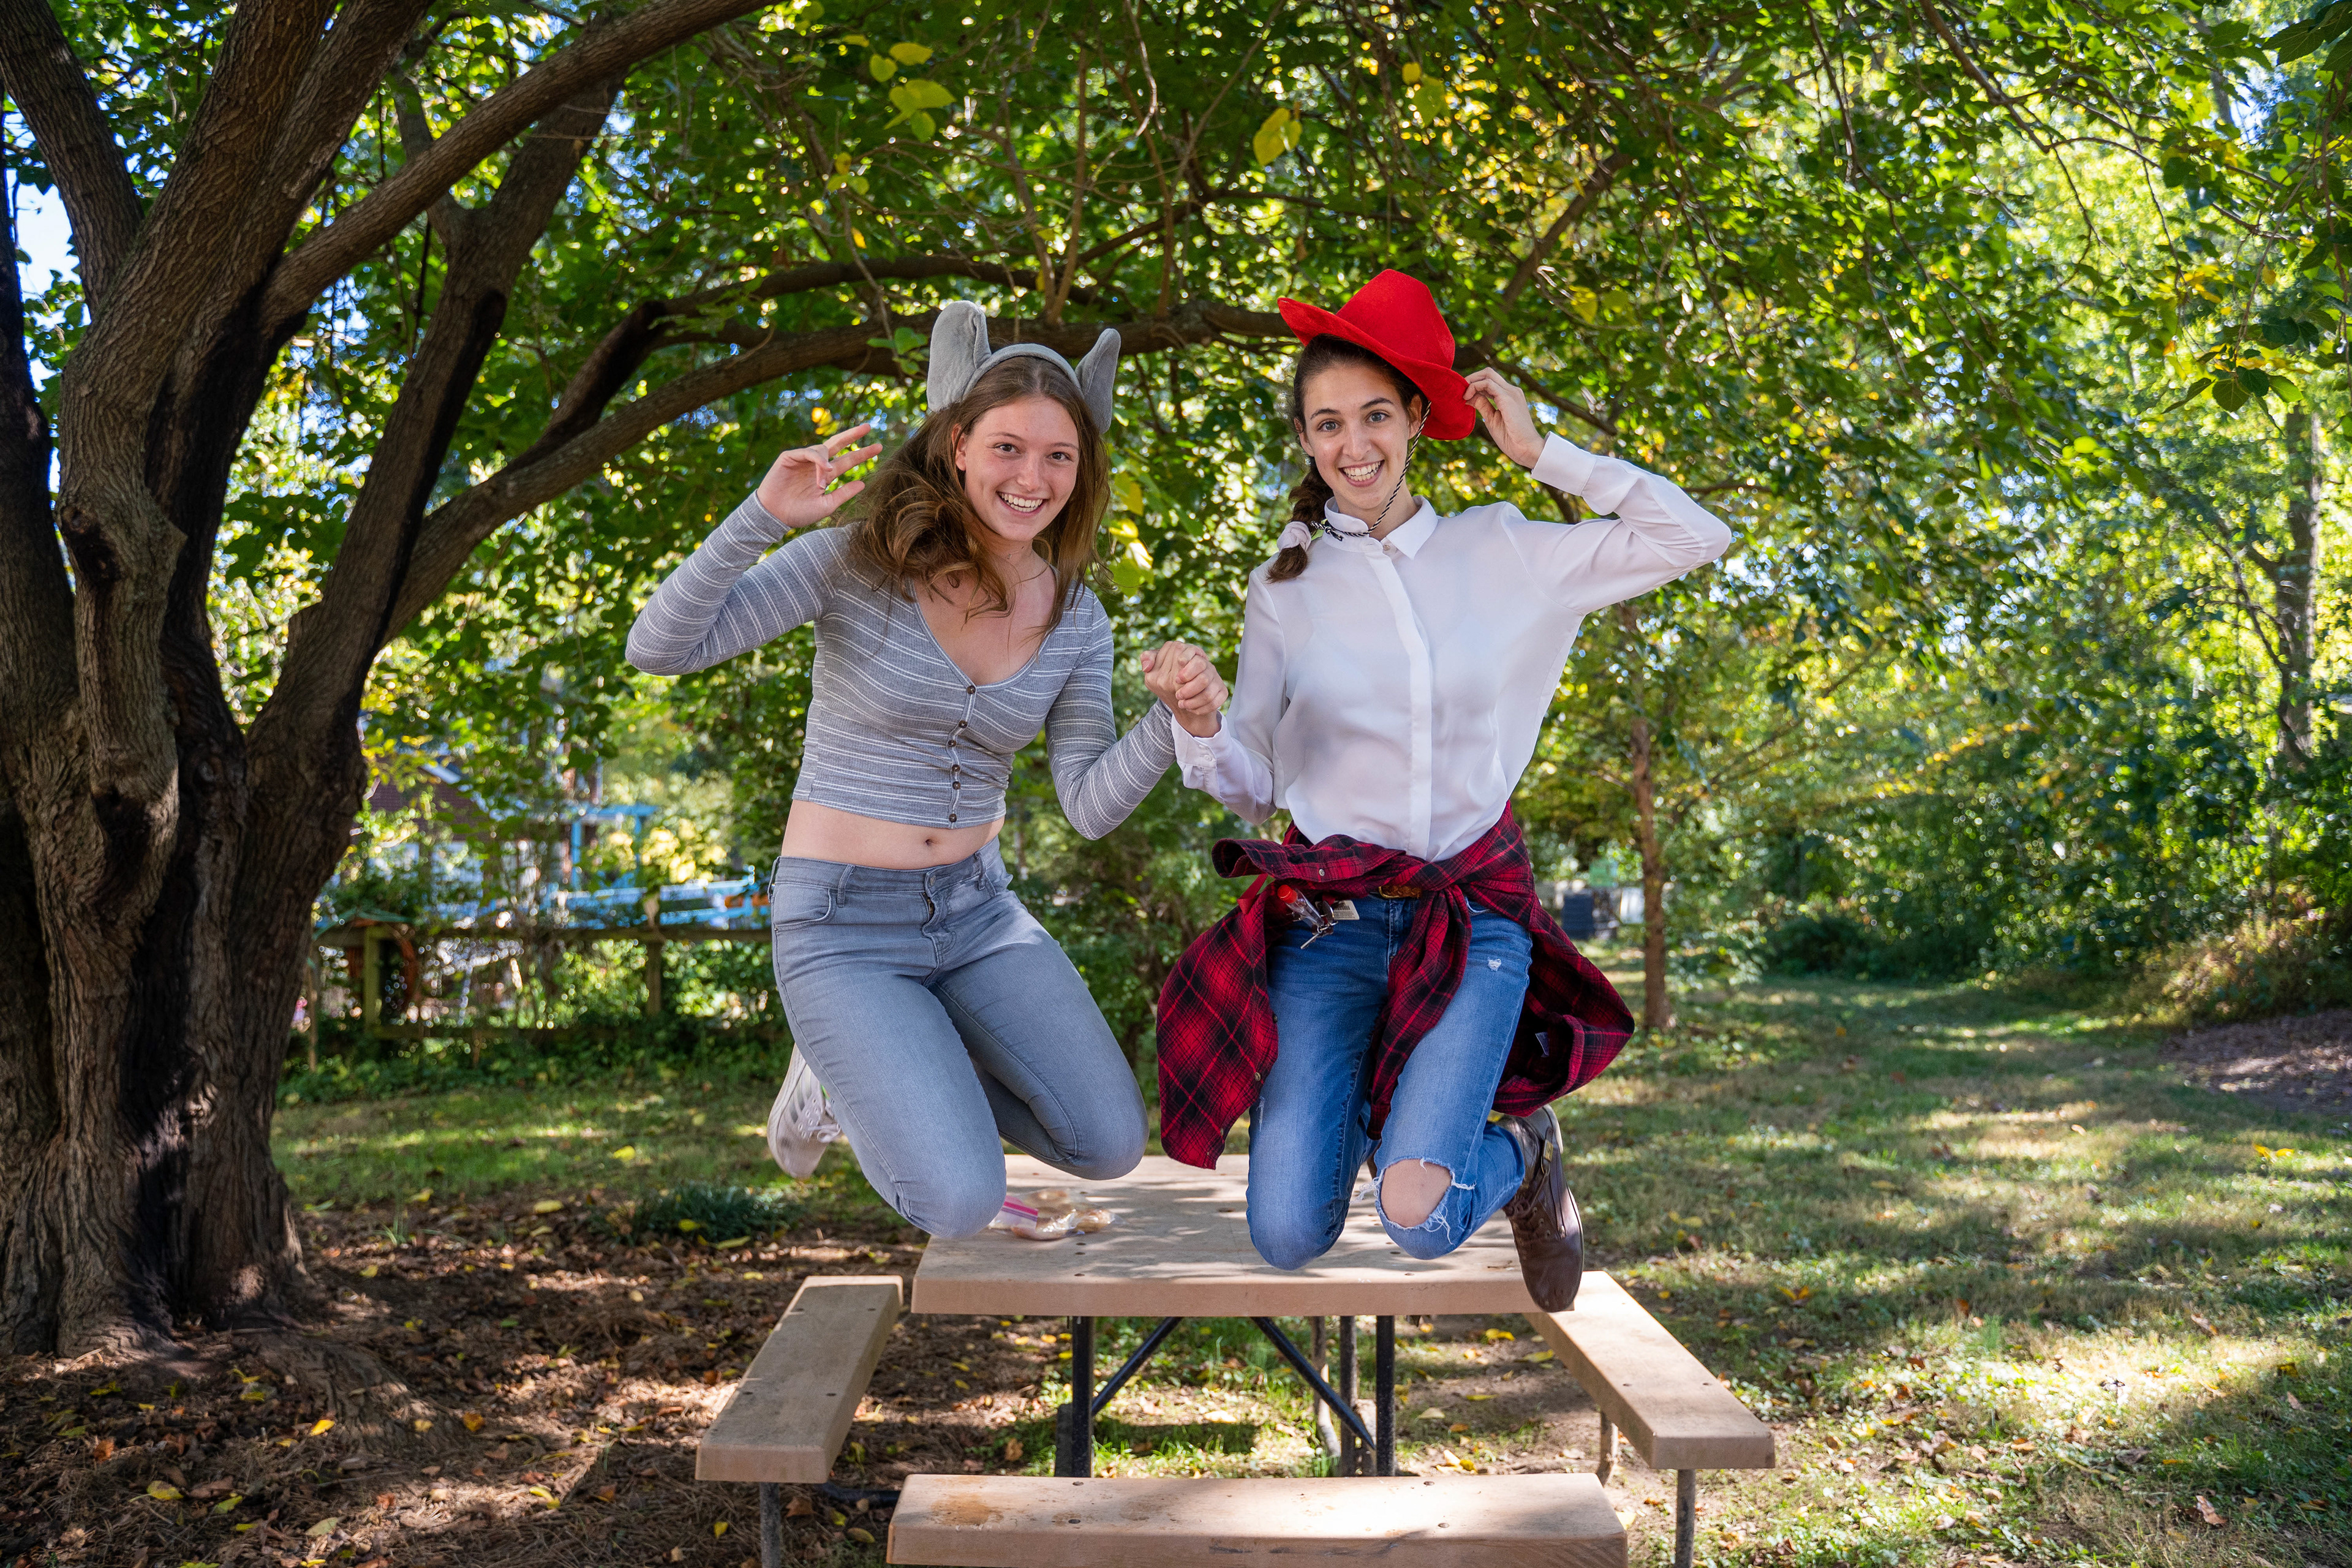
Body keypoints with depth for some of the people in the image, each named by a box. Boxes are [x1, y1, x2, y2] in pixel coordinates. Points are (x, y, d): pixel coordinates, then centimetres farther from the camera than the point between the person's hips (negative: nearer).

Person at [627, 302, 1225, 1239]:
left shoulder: (1076, 620, 0)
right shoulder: (859, 561, -14)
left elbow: (1090, 806, -1)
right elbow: (658, 649, -19)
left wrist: (1176, 719, -19)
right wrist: (765, 514, -32)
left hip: (976, 910, 5)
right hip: (843, 924, -5)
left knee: (1109, 1146, -3)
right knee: (963, 1205, -18)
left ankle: (903, 1072, 20)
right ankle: (837, 1073, 14)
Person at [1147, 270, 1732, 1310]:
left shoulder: (1499, 552, 4)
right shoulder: (1286, 588, 4)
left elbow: (1694, 537, 2)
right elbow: (1252, 786, 3)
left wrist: (1543, 455, 1)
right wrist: (1198, 726, -18)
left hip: (1473, 910, -1)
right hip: (1328, 919, 1)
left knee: (1418, 1218, -19)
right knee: (1288, 1239, -9)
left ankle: (1520, 1151, 16)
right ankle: (1365, 1105, 24)